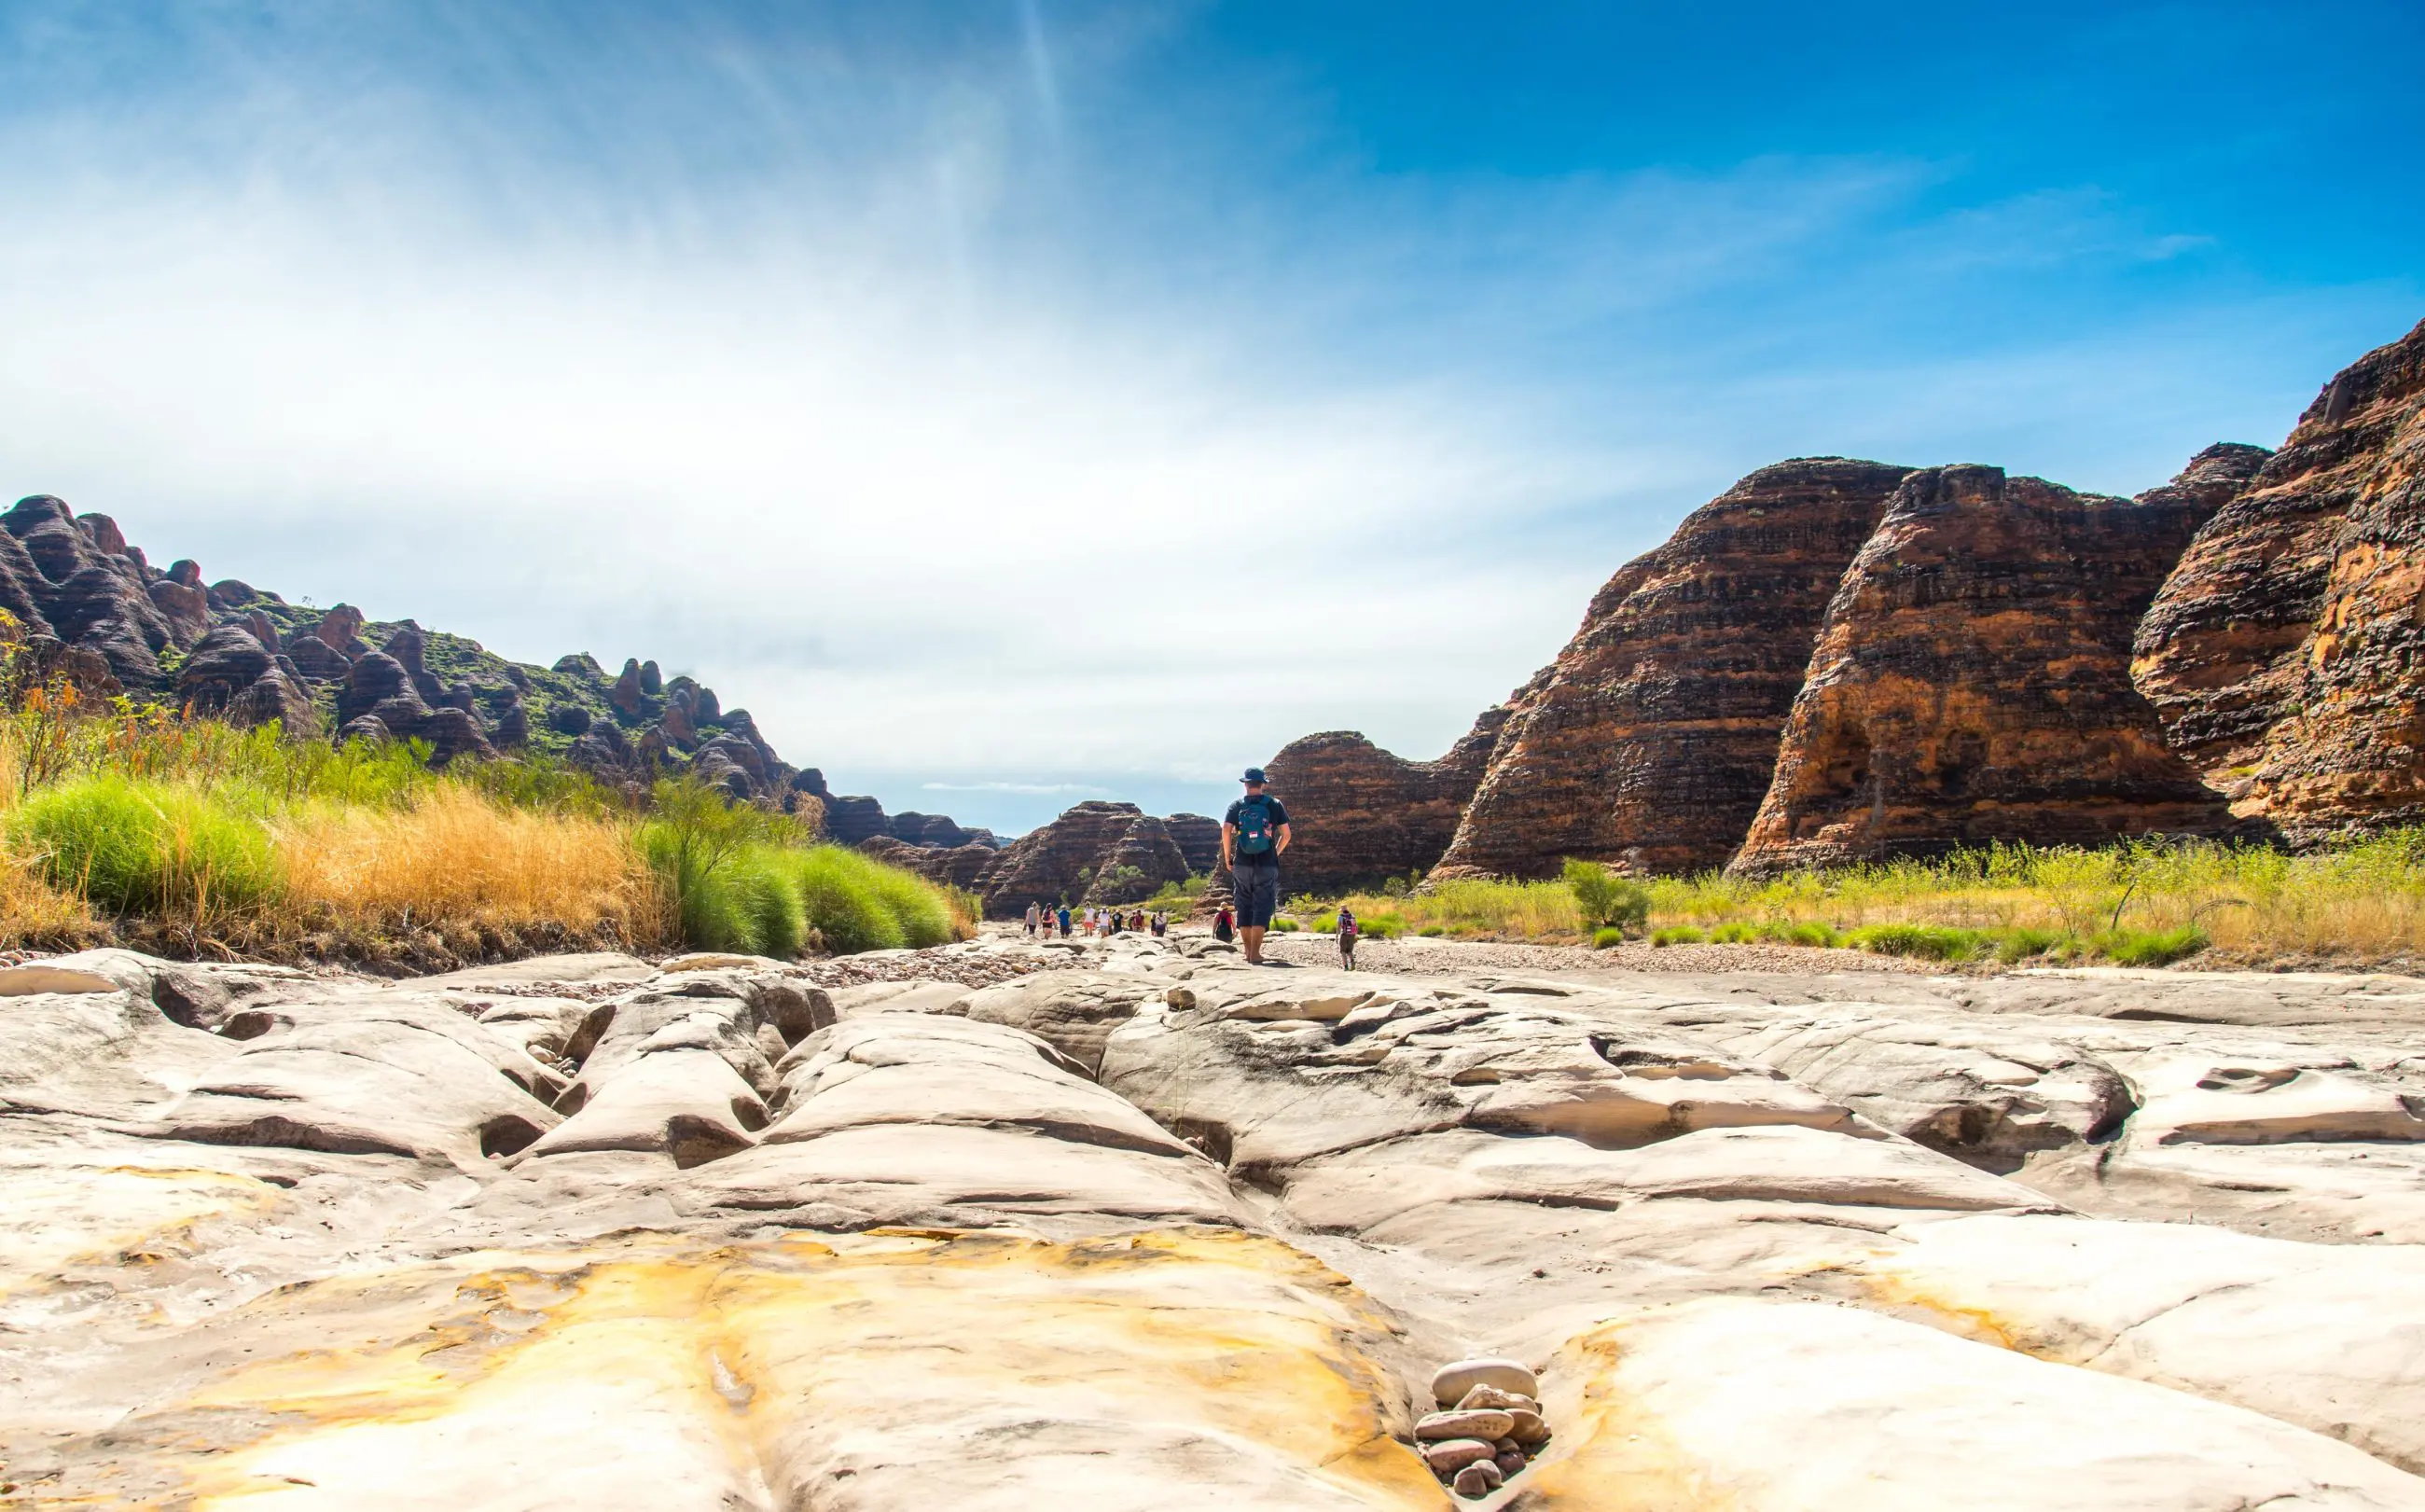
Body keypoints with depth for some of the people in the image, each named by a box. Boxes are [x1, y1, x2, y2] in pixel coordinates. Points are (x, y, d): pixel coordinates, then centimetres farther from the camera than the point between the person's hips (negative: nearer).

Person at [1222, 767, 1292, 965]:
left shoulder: (1237, 806, 3)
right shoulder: (1274, 805, 4)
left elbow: (1226, 830, -9)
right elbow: (1286, 834, 3)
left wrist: (1227, 857, 0)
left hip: (1242, 865, 1)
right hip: (1267, 865, -1)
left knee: (1244, 907, 11)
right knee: (1262, 907, -1)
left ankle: (1249, 952, 14)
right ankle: (1255, 954, -10)